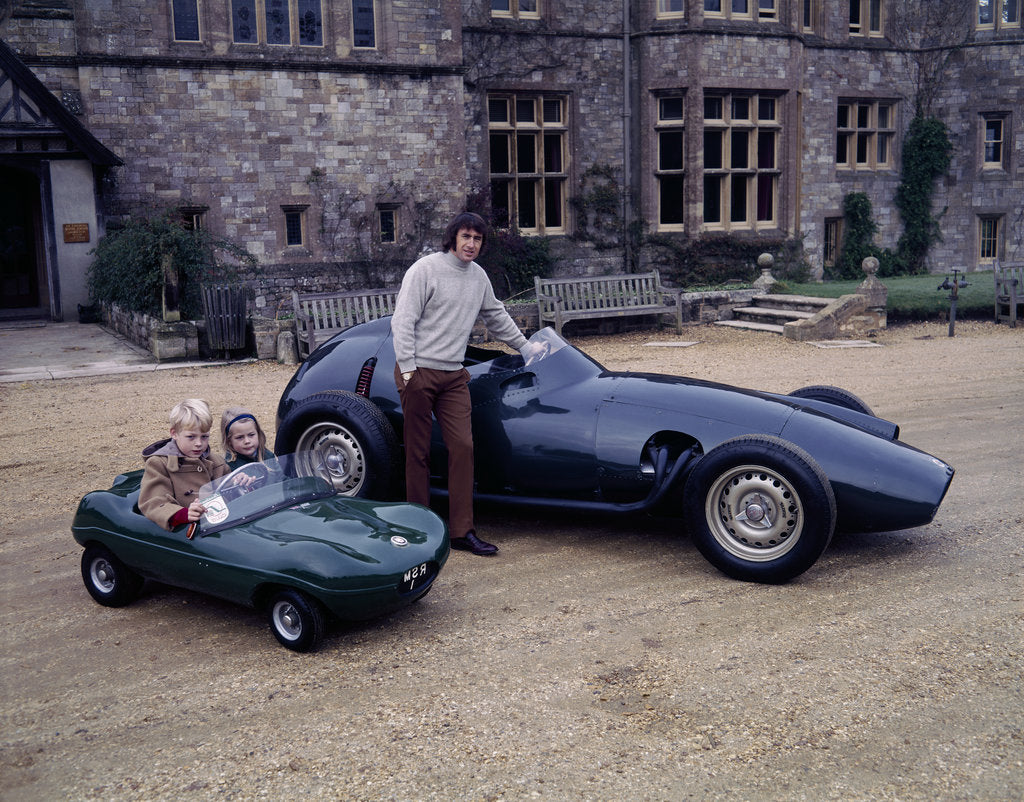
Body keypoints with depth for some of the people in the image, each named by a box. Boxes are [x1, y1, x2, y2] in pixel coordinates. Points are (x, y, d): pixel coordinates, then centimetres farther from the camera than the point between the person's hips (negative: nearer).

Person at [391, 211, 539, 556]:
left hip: (454, 375, 5)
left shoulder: (479, 276, 12)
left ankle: (463, 531, 2)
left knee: (463, 447, -3)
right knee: (418, 452, 0)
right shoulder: (425, 269, -7)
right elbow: (403, 320, -10)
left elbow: (496, 316, 28)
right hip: (419, 372, -5)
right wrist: (408, 369, -15)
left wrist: (525, 347, 35)